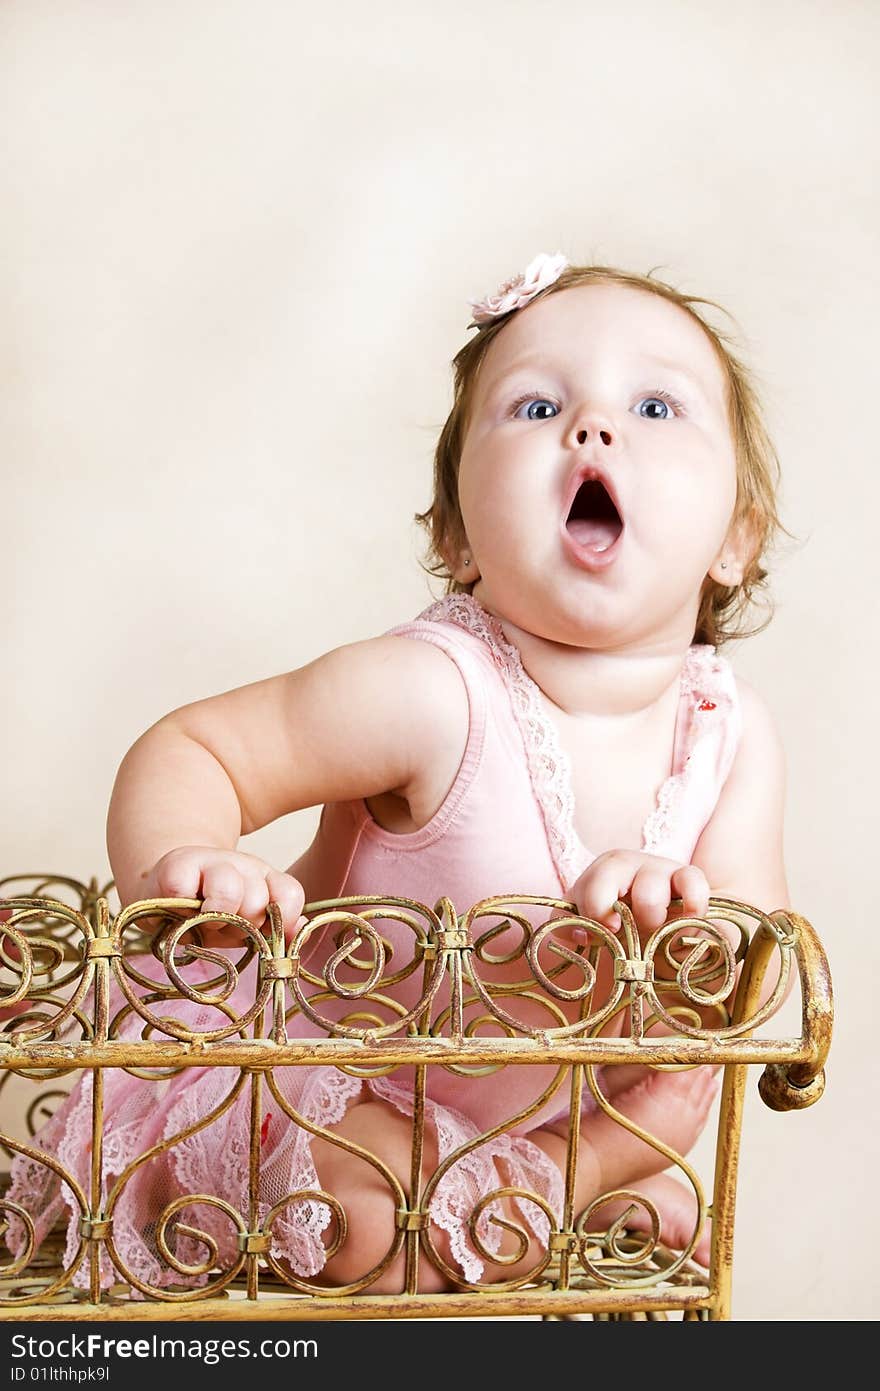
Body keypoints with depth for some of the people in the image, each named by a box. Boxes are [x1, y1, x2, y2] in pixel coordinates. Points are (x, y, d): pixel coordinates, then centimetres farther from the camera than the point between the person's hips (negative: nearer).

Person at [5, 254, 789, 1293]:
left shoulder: (733, 732, -17)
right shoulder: (433, 692, -33)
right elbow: (189, 751, -27)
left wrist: (699, 924, -42)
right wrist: (177, 866, -49)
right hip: (355, 1074, -5)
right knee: (362, 1223, -26)